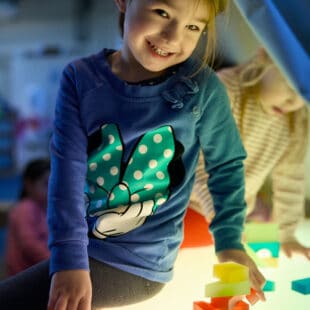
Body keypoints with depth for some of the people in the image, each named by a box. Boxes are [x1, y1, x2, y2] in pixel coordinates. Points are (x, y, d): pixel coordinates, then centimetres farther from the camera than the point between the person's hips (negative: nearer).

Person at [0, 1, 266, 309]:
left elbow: (227, 165, 1)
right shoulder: (80, 78, -8)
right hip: (79, 243, 4)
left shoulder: (202, 88, -13)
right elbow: (68, 168, -15)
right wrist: (69, 258, -23)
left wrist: (229, 242, 0)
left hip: (138, 262, -3)